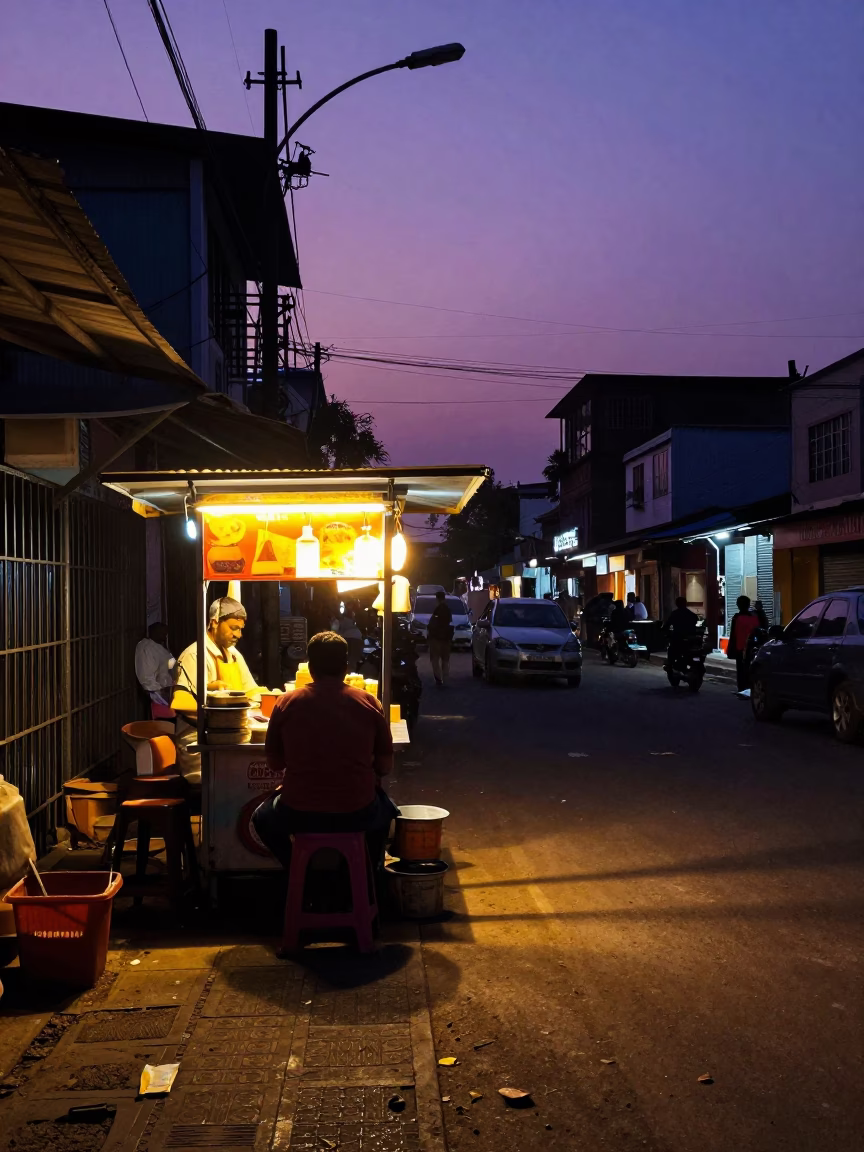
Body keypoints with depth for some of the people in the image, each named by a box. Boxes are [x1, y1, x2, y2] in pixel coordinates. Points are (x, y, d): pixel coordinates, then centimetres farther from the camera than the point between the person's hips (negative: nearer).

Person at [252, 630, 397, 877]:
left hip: (298, 816, 0)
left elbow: (274, 764, 7)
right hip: (358, 815, 1)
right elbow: (385, 766, 3)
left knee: (262, 817, 33)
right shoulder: (369, 703, -3)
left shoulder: (286, 703, -4)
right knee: (386, 809, 36)